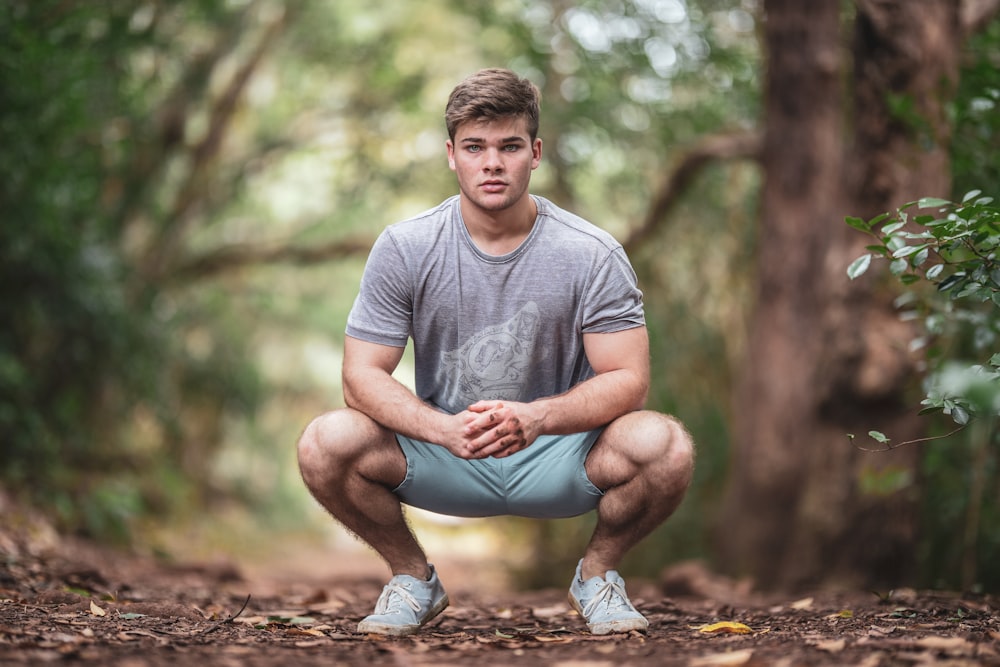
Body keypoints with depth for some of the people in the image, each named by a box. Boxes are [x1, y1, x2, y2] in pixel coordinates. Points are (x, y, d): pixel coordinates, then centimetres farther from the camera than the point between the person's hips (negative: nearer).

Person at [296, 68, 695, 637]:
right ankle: (413, 578, 3)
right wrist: (445, 429, -30)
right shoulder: (404, 249, -8)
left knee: (665, 446, -30)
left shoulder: (593, 254, -10)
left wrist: (532, 418, -33)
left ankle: (598, 573, 2)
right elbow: (363, 375, -10)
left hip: (556, 459, 0)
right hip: (443, 457, 1)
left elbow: (628, 379, -13)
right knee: (326, 445, -27)